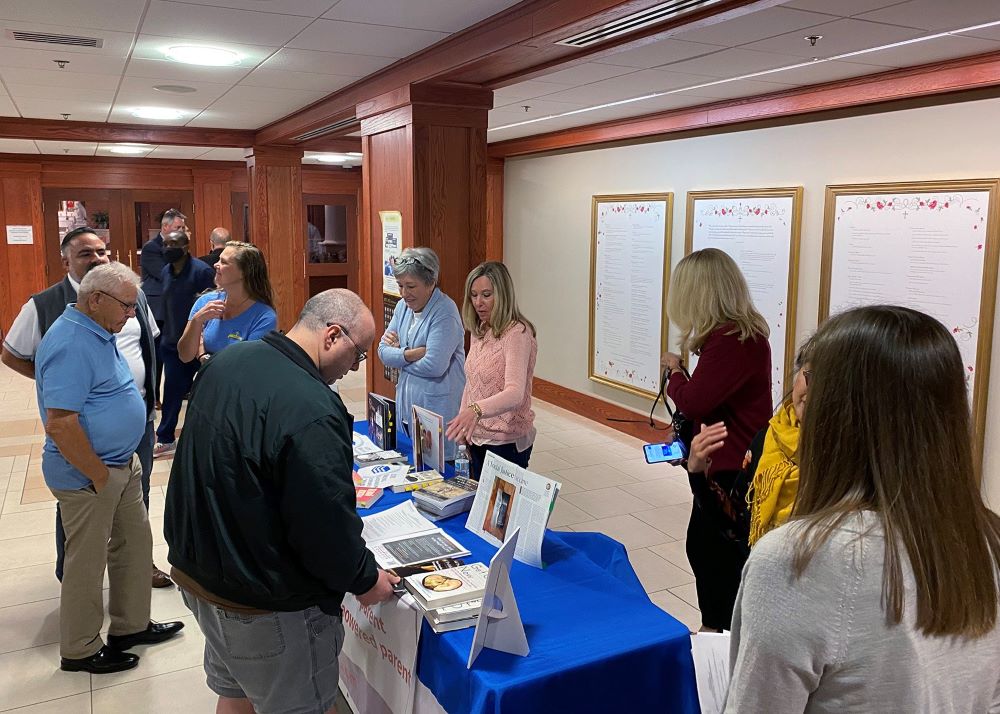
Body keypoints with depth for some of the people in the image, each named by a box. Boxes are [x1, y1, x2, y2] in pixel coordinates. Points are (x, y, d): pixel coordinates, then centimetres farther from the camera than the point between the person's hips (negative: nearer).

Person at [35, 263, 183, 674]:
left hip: (122, 465, 10)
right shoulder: (70, 344, -25)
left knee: (135, 543, 19)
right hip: (88, 475, -10)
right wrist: (100, 476, -21)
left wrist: (120, 466, 17)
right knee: (87, 563, 6)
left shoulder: (96, 332, 8)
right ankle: (80, 650, 24)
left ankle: (132, 625, 35)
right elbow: (60, 424, -30)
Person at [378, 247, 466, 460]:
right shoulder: (403, 306, 8)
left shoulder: (445, 313, -16)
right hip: (407, 405, 8)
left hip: (438, 409, -7)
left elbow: (434, 366, -23)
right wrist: (410, 354, -15)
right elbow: (383, 351, 4)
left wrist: (399, 356, -7)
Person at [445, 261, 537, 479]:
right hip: (478, 438, 8)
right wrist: (462, 427, 10)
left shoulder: (517, 334, -19)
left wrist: (475, 409, -48)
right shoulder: (480, 332, 7)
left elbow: (515, 393, -33)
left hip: (506, 442, -8)